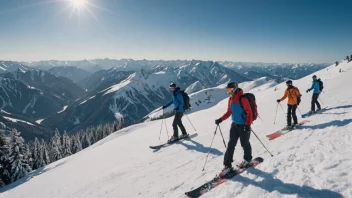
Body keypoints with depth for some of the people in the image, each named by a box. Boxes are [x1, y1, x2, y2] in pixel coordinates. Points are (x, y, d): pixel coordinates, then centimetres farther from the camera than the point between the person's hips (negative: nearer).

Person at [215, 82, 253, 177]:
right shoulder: (230, 99, 6)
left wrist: (248, 125, -24)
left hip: (243, 125, -6)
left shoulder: (242, 98, -17)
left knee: (244, 143, 9)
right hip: (234, 124, 7)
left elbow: (249, 112, -18)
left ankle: (247, 159, 36)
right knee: (231, 144, 3)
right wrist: (221, 119, 3)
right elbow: (229, 112, 14)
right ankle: (227, 165, 7)